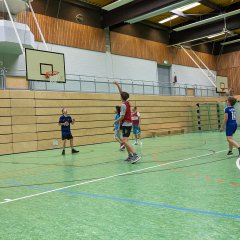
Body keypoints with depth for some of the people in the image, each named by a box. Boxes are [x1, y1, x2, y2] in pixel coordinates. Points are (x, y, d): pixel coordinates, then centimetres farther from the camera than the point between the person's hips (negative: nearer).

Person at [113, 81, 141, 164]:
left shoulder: (123, 105, -15)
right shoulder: (127, 103, 8)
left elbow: (122, 117, -17)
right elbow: (121, 92, 19)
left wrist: (116, 121, -2)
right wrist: (117, 84, 21)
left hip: (126, 125, -9)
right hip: (127, 124, 9)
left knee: (125, 141, -18)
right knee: (125, 141, 16)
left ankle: (135, 155, -27)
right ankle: (130, 156, 18)